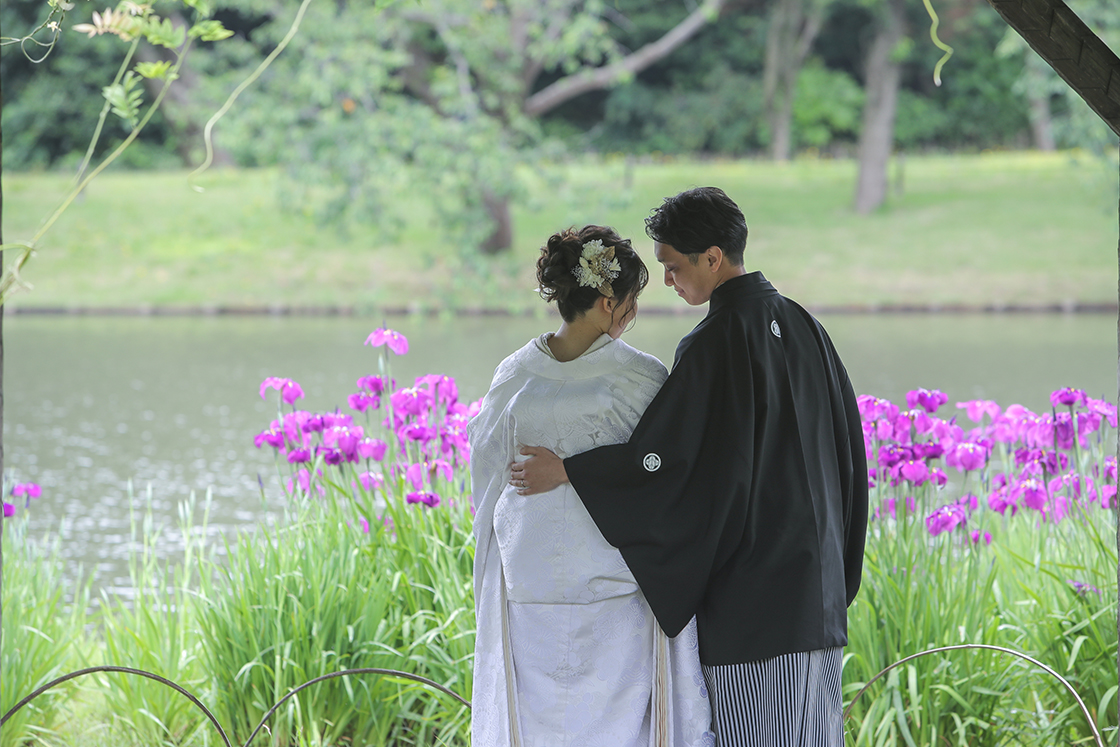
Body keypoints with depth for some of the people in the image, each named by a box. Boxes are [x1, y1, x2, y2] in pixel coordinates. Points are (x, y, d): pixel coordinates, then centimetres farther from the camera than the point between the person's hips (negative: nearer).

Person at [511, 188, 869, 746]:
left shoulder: (713, 345, -17)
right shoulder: (801, 326, 8)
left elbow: (665, 456, -20)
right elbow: (846, 443, 14)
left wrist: (564, 471, -11)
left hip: (747, 588, -8)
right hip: (815, 581, 8)